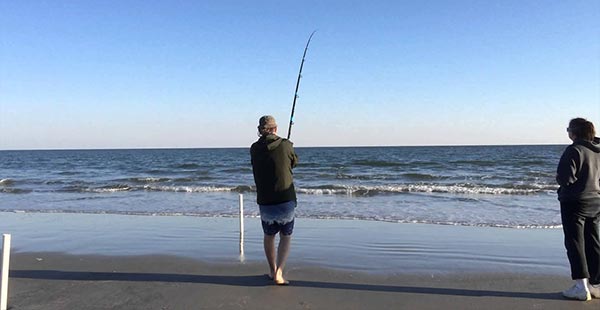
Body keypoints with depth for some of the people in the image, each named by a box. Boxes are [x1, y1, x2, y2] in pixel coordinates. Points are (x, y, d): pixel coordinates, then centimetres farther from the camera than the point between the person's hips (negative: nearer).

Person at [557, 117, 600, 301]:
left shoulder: (574, 150, -16)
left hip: (575, 202, -8)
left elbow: (565, 178, -20)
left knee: (575, 243, -2)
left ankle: (581, 287, -3)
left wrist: (558, 178, -1)